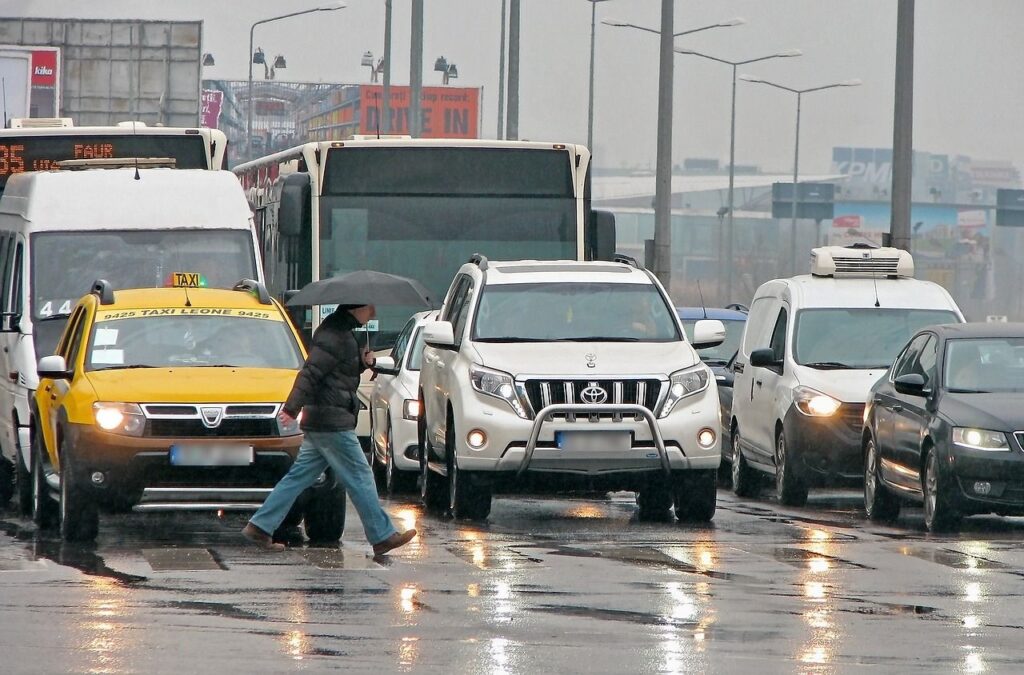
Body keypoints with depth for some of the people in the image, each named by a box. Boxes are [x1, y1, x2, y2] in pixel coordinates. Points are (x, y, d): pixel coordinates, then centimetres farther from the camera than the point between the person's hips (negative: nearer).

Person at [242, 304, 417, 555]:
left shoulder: (341, 332, 16)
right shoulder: (335, 336, -16)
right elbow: (311, 372, -24)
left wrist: (362, 362, 7)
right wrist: (293, 407, -30)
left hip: (316, 422, 10)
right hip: (332, 423, -10)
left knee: (299, 476, 9)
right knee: (359, 477, -2)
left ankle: (260, 527, 8)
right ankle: (382, 536, 4)